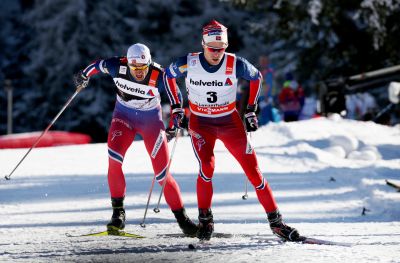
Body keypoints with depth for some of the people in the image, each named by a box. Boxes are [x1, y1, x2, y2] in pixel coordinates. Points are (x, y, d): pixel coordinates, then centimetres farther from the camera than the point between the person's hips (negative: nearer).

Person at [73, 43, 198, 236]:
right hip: (124, 117, 2)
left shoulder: (159, 77, -27)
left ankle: (182, 218, 8)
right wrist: (84, 75, 17)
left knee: (162, 174, -7)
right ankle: (118, 212, -11)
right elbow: (98, 65, 0)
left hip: (151, 121, -2)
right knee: (114, 159, -23)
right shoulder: (118, 67, -22)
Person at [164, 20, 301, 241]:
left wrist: (250, 110, 5)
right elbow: (169, 75, 7)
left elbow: (256, 77, 5)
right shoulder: (188, 64, -15)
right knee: (207, 167, -23)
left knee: (252, 169, -5)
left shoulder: (235, 64, -16)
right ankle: (205, 219, -5)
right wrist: (176, 107, 4)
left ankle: (275, 221, 3)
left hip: (230, 122, 1)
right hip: (200, 124, -1)